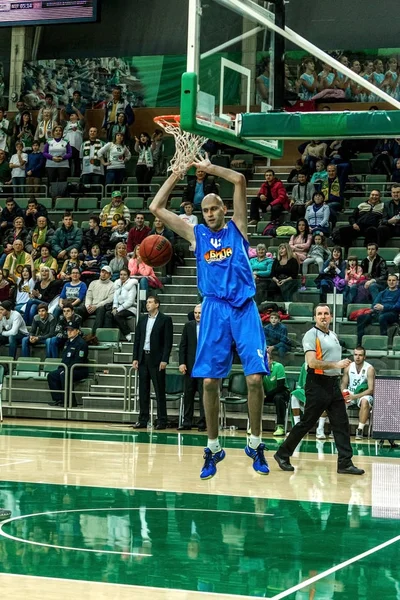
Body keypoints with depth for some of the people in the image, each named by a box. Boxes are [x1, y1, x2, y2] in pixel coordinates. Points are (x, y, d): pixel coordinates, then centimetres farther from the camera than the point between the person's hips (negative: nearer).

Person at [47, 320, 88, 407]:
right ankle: (58, 399, -8)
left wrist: (66, 369, -21)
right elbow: (64, 358, 22)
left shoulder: (81, 343, -12)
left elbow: (78, 362, -19)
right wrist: (60, 368, 5)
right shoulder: (68, 342, 18)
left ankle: (71, 401, -28)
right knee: (51, 375, -7)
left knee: (64, 375, -34)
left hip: (80, 370, -9)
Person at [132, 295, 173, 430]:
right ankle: (143, 420, 12)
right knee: (143, 390, 7)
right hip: (143, 358, 5)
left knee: (159, 391, -2)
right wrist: (135, 358, 6)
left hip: (156, 360, -5)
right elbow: (137, 339, 14)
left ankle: (162, 421, 1)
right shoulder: (142, 319, 13)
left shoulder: (165, 320, -3)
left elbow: (168, 341, -7)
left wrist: (164, 360, -13)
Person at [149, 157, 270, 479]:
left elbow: (240, 180, -4)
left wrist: (209, 167, 3)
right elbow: (156, 208, 11)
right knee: (210, 380, -3)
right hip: (214, 310, 2)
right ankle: (213, 448, 11)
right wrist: (176, 175, 11)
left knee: (255, 377, -9)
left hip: (244, 308, -2)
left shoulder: (237, 228, 8)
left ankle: (255, 444, 7)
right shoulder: (197, 234, 13)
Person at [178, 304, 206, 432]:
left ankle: (202, 423, 2)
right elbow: (182, 346, 7)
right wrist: (182, 363, -1)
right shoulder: (188, 325, 7)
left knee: (203, 395, -2)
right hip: (190, 365, 3)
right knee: (188, 394, 6)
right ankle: (187, 422, 12)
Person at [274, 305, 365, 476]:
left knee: (341, 424, 1)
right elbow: (312, 362, -20)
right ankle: (283, 455, 11)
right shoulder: (311, 335, -9)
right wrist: (336, 364, -21)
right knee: (306, 423, -2)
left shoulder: (333, 335, 16)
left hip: (333, 384, 7)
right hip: (317, 384, -7)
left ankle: (345, 463, 2)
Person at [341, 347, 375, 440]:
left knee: (365, 401, -38)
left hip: (364, 395, -4)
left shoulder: (369, 369, -12)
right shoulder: (348, 367, 0)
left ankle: (360, 429, -31)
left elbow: (371, 389, -17)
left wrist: (355, 396, -28)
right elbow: (343, 384, 4)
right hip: (350, 394, 4)